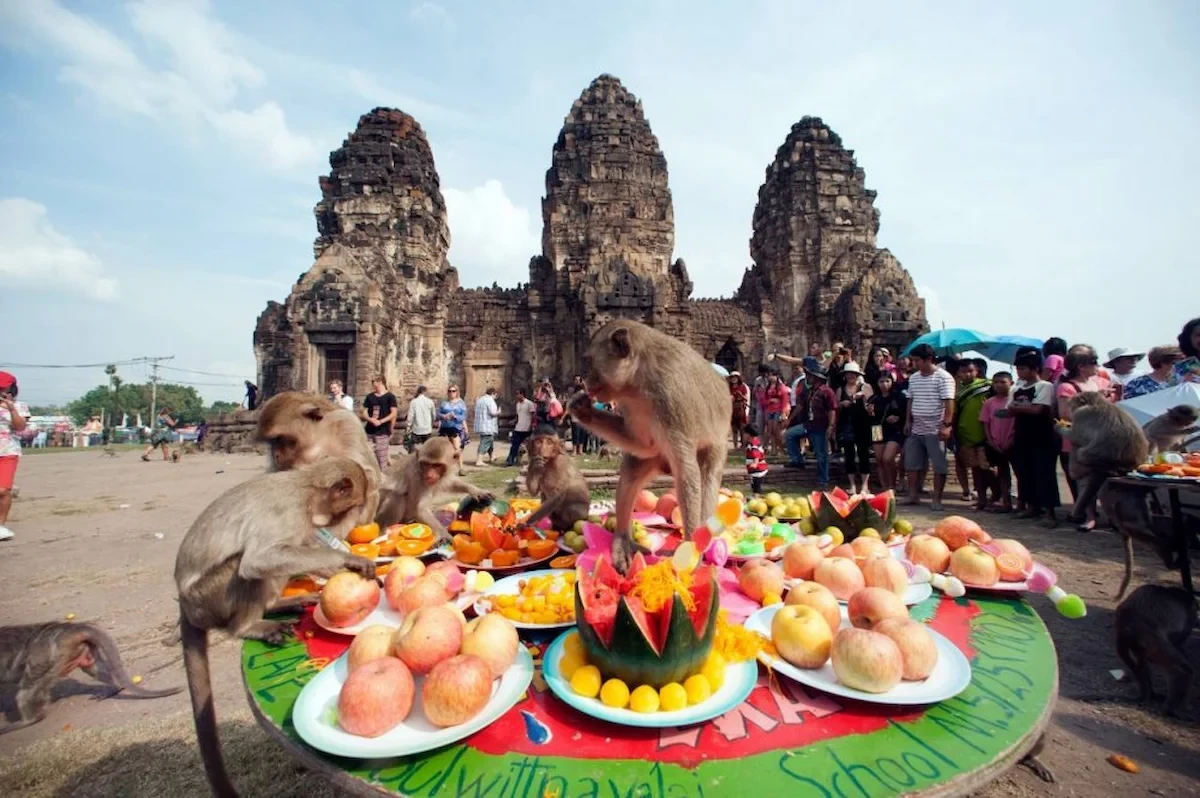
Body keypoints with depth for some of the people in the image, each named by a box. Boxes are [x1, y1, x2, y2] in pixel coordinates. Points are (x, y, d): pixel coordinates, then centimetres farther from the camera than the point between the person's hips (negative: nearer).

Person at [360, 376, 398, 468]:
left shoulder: (390, 396, -2)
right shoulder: (369, 396, 11)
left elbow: (394, 414, -8)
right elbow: (364, 412, 9)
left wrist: (381, 421, -20)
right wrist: (370, 419, -11)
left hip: (383, 432, -5)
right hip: (369, 432, 5)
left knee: (382, 459, -4)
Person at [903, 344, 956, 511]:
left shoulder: (944, 377, -11)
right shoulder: (913, 378, 10)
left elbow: (949, 402, -16)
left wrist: (946, 425, -22)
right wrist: (908, 421, 13)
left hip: (935, 430, -7)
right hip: (916, 430, 7)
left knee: (939, 466, 2)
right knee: (911, 464, 10)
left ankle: (937, 499, 10)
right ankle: (913, 495, 21)